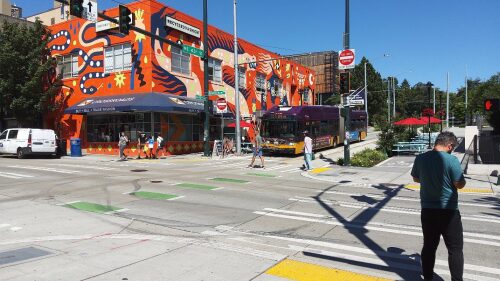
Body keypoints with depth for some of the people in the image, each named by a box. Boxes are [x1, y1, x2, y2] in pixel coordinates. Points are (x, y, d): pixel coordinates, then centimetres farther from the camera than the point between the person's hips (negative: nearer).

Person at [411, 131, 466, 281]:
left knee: (429, 246, 15)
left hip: (427, 210, 5)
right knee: (455, 249, 9)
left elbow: (416, 179, 12)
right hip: (448, 211, -5)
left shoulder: (420, 158, -2)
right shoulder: (451, 160, -17)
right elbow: (460, 184, -11)